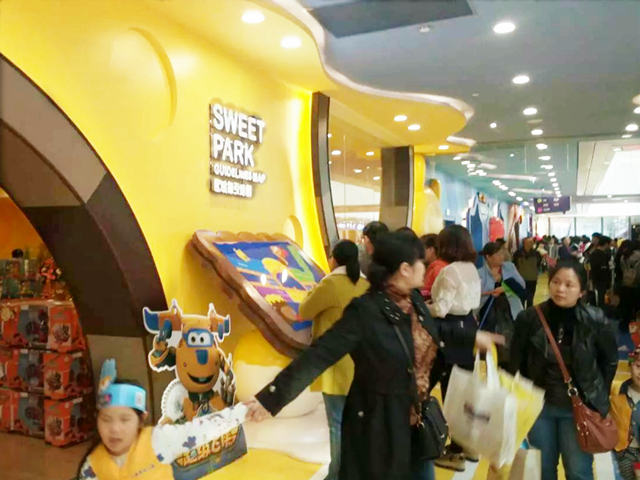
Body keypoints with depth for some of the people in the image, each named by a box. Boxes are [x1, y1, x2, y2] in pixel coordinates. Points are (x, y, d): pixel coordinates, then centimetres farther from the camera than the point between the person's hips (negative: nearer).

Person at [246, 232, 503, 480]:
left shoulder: (413, 300, -4)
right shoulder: (365, 311, -26)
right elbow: (319, 355, -29)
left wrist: (472, 337, 24)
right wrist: (272, 398, -34)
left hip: (417, 420, 7)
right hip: (379, 425, -7)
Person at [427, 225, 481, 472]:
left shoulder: (449, 271, -19)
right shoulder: (472, 268, 9)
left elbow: (440, 309, -20)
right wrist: (431, 300, 17)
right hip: (468, 326, 9)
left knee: (451, 389, 0)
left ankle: (456, 453, 10)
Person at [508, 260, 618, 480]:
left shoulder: (597, 322, -13)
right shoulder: (529, 318, -12)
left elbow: (610, 363, 2)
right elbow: (516, 362, -2)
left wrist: (599, 399, 2)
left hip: (580, 408, -1)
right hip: (538, 404, 1)